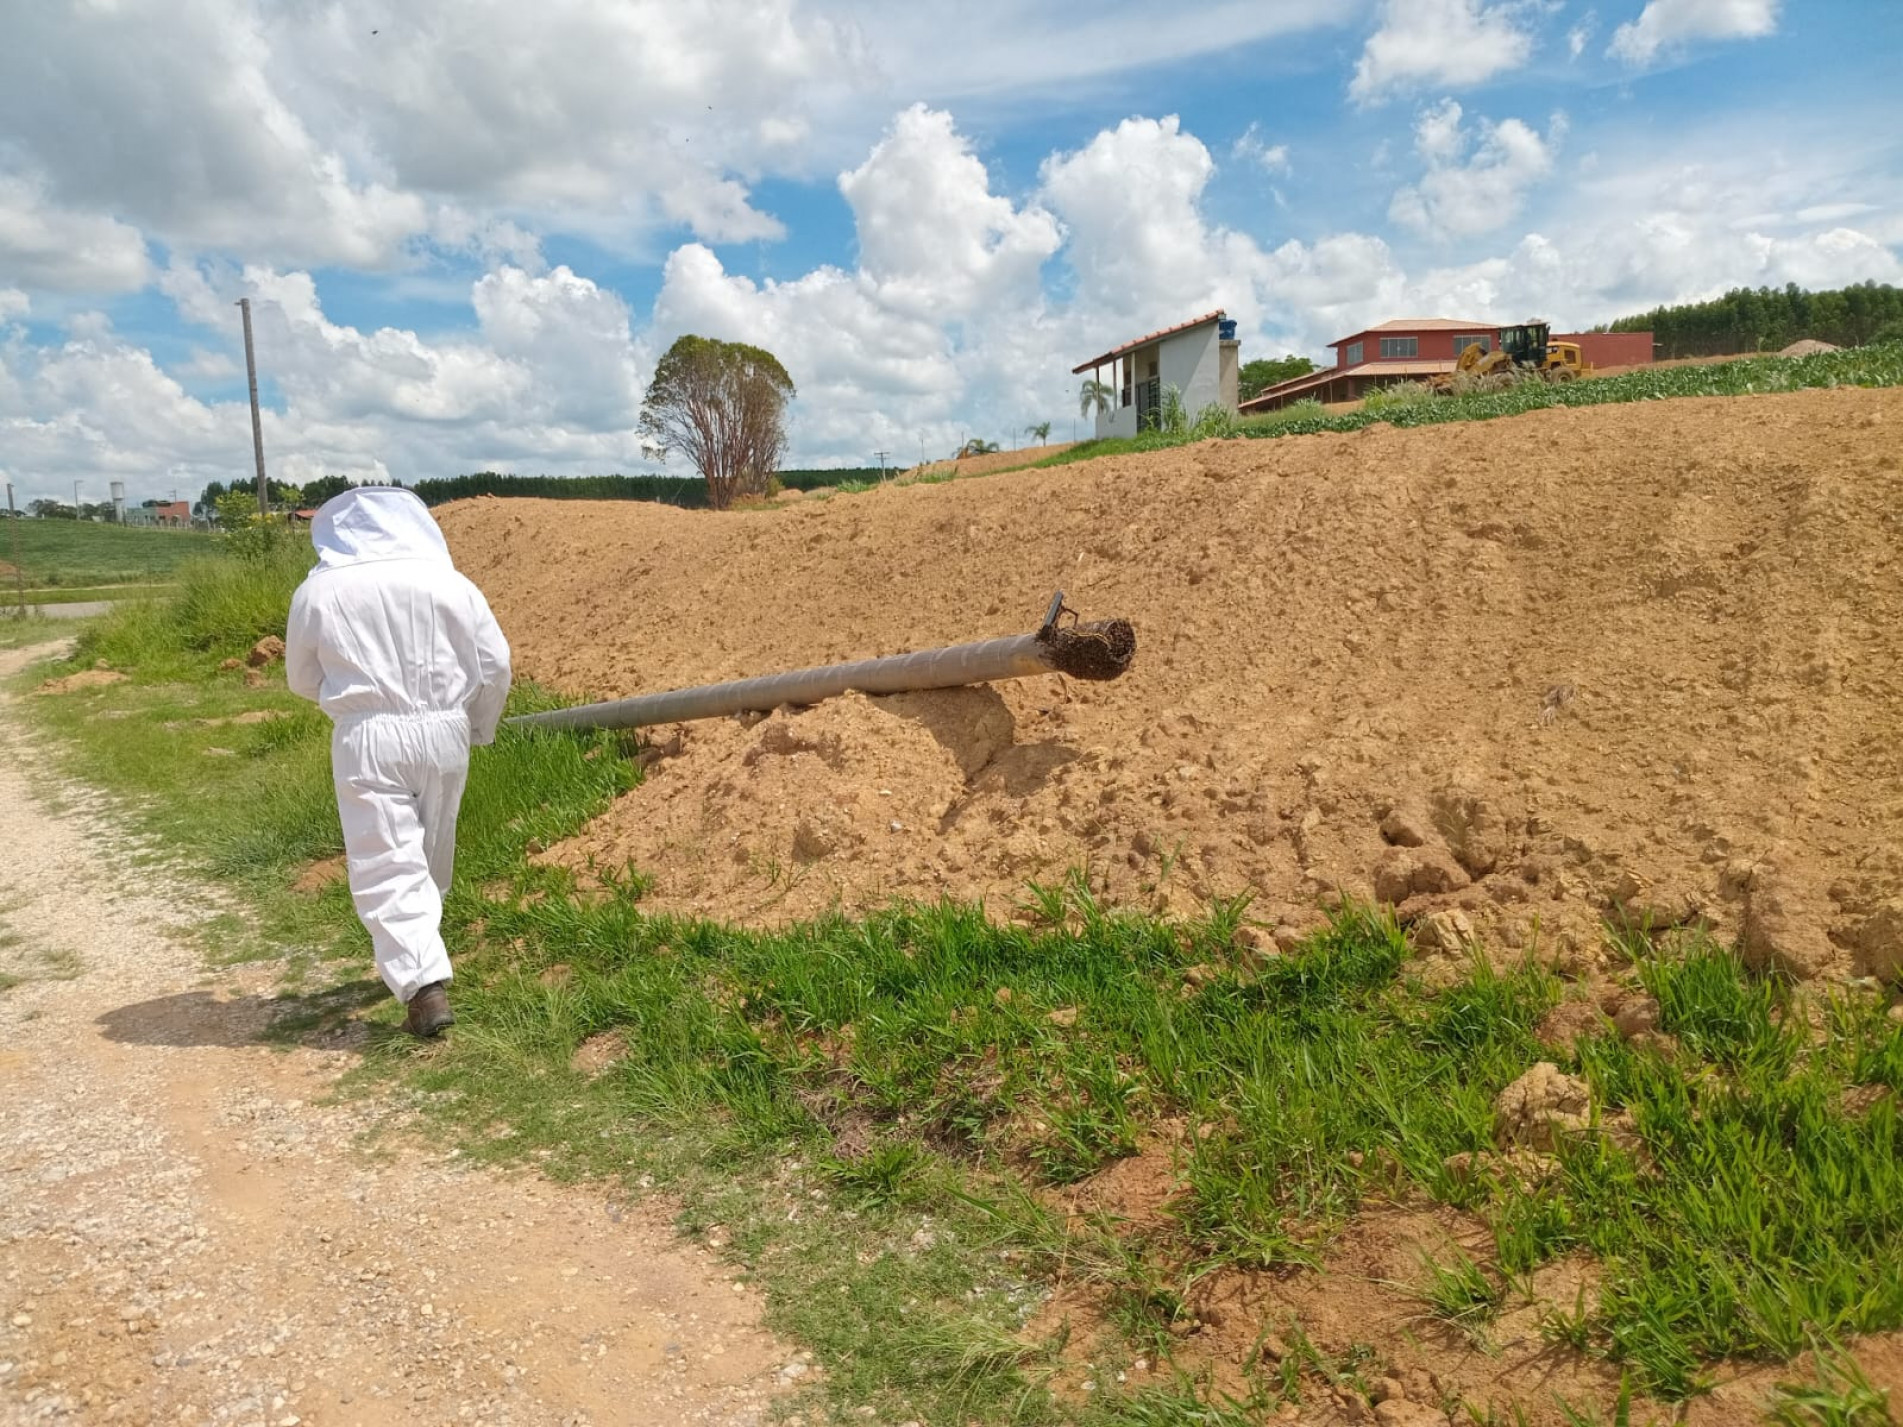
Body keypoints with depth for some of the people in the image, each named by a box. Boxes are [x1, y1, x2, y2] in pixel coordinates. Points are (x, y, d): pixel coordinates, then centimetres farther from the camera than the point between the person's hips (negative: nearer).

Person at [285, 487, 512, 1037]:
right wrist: (479, 728, 19)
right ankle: (416, 962, 36)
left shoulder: (319, 591, 0)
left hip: (369, 739, -3)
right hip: (443, 733, 3)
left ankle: (425, 987, -12)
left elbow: (302, 678, 11)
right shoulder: (450, 583, 1)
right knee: (431, 857, 19)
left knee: (387, 864, -1)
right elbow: (495, 665, 3)